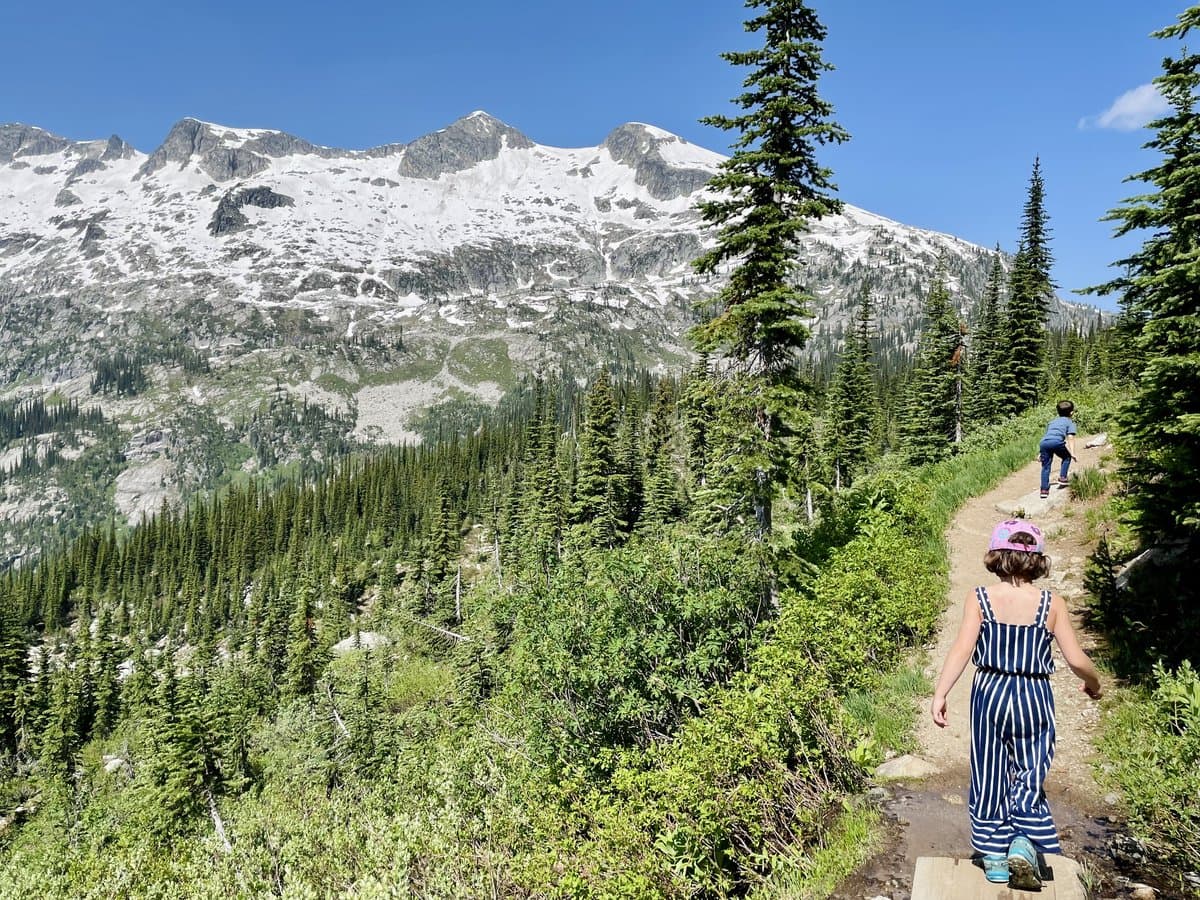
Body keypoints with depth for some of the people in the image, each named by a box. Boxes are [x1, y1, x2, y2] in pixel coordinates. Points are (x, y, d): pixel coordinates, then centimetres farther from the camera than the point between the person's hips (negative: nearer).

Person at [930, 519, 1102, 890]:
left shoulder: (980, 598, -7)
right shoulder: (1052, 604, -4)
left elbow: (962, 649, -15)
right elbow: (1077, 660, -2)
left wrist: (940, 693, -15)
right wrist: (1093, 684, 19)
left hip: (989, 694, 0)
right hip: (1034, 697, 0)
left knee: (990, 777, 13)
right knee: (1029, 778, 13)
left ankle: (994, 858, 23)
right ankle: (1024, 844, -6)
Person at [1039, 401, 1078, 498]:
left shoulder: (1052, 420, 36)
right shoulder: (1070, 421, 21)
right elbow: (1070, 438, 7)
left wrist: (1040, 452, 35)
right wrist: (1072, 453, 1)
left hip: (1043, 443, 4)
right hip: (1057, 442, -4)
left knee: (1045, 466, 11)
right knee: (1067, 457, 25)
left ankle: (1044, 489, 7)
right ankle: (1062, 477, 16)